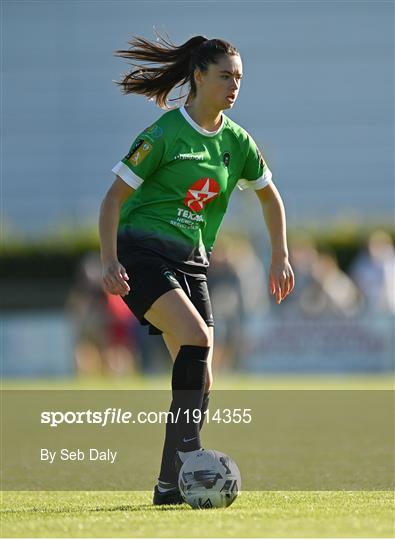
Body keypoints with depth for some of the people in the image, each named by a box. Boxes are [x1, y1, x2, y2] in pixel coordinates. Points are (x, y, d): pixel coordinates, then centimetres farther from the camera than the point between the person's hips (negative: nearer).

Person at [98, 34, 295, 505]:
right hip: (142, 251, -6)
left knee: (200, 377, -2)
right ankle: (188, 454, -26)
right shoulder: (164, 135, -9)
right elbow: (114, 198, -7)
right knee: (196, 337, -28)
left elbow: (269, 196, 24)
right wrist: (109, 262, -17)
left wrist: (280, 257, 19)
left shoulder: (236, 141, 8)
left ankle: (170, 484, 4)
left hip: (191, 260, 6)